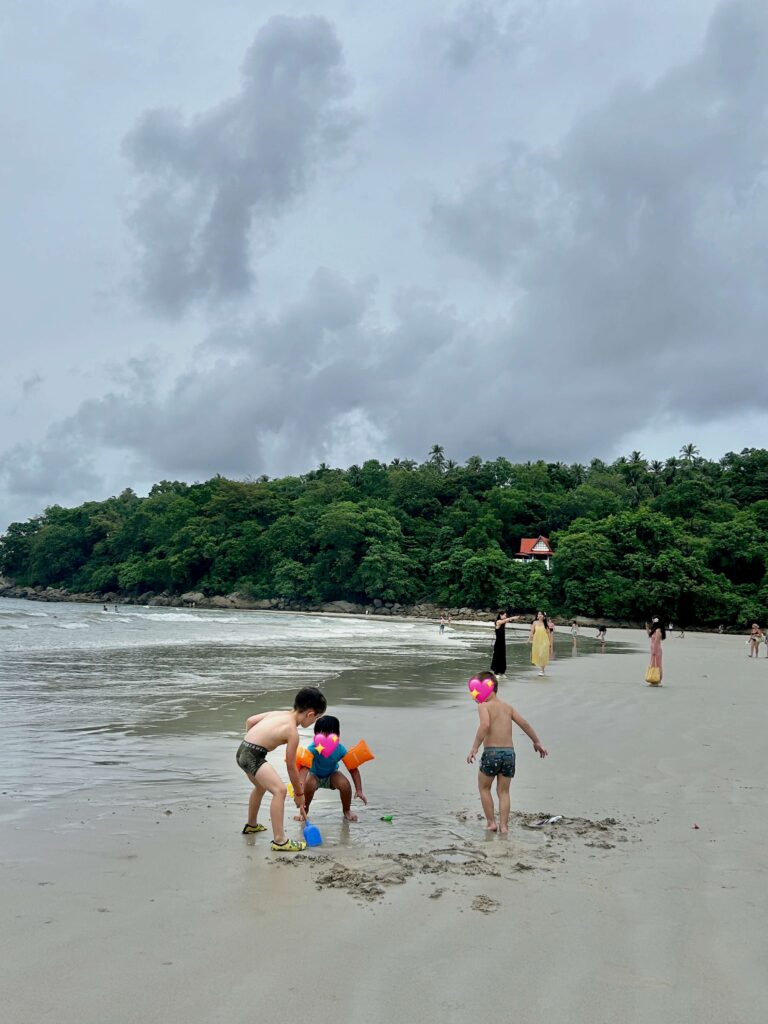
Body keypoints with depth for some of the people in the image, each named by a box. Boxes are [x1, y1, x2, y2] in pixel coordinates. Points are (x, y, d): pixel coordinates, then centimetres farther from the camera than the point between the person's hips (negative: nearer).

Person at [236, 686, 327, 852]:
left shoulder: (278, 713, 10)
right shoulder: (292, 732, -13)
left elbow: (250, 721, 19)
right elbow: (291, 768, -7)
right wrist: (299, 794, 5)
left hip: (243, 750, 10)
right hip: (253, 756, -10)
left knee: (261, 786, 33)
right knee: (280, 790, -18)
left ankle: (251, 825, 54)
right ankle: (279, 840, -20)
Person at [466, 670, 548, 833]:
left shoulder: (484, 706, -6)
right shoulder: (507, 707, 12)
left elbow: (485, 725, -24)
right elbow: (524, 724, 15)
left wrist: (474, 748, -24)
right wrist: (537, 742, 28)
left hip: (491, 752, -5)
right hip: (509, 752, 5)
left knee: (484, 788, 17)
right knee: (503, 792, 17)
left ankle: (491, 822, 16)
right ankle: (503, 825, 11)